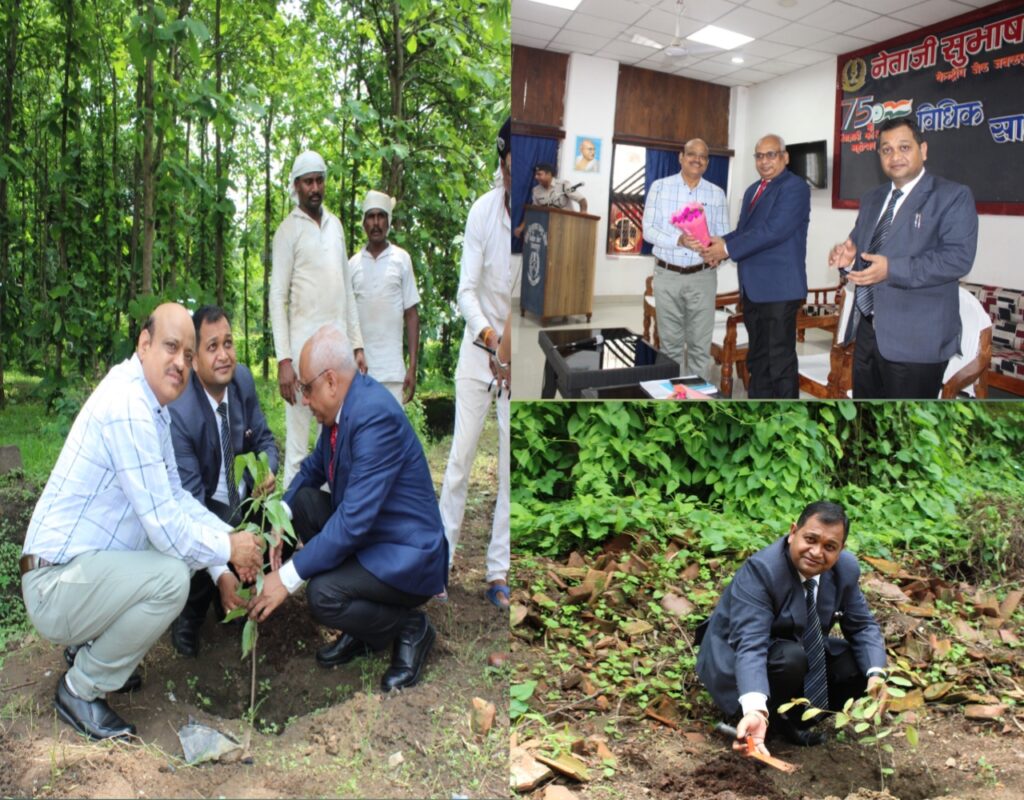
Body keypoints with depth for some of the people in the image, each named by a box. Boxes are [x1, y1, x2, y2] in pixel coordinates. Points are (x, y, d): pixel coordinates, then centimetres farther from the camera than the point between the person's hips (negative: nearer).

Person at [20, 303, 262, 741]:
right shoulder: (127, 407, -25)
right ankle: (81, 689, -3)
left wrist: (229, 535, 1)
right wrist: (227, 549, -11)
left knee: (188, 541, 10)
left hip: (88, 562, 10)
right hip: (56, 584, -10)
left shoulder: (152, 404, 6)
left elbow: (175, 496, 12)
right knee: (170, 576, -26)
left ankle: (92, 647, 17)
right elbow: (165, 525, -25)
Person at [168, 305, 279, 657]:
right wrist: (220, 572, -39)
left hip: (244, 497, 5)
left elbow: (264, 439, 4)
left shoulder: (242, 378, -11)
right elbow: (190, 502, -30)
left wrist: (268, 470, -23)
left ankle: (241, 599, 14)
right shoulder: (177, 412, -29)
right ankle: (190, 614, 8)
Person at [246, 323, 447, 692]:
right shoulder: (344, 402, -1)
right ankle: (362, 630, 10)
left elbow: (354, 519, -30)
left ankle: (410, 627, 5)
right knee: (303, 501, 1)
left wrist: (287, 578, -25)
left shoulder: (375, 415, -27)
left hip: (407, 556, -9)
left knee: (322, 595, -25)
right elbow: (314, 467, 14)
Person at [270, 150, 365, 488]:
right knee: (297, 446, -2)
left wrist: (357, 345, 13)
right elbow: (277, 298, -6)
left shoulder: (335, 224, 15)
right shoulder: (288, 230, -2)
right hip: (305, 347, -5)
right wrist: (283, 360, -15)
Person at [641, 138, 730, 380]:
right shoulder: (660, 187, 2)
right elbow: (649, 230, -5)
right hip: (667, 276, -1)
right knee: (670, 342, 7)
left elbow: (724, 234, 7)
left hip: (702, 277, 1)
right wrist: (679, 240, -21)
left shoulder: (716, 194, 7)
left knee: (700, 344, 3)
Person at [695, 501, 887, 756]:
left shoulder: (846, 568, -12)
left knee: (861, 666, -14)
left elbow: (862, 626, -2)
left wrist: (876, 673, -23)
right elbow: (750, 644, -40)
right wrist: (756, 709, -55)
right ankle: (773, 716, -6)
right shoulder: (760, 569, -32)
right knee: (791, 658, -35)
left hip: (800, 648, 6)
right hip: (737, 656, -6)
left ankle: (799, 712, 4)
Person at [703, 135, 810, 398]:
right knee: (757, 357, 15)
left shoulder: (795, 187, -9)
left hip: (779, 287, -8)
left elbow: (774, 230, -20)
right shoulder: (752, 190, 19)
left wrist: (728, 249, -19)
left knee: (780, 360, -4)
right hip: (753, 287, 8)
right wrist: (721, 242, -4)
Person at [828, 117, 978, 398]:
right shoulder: (872, 199, 17)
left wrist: (891, 269, -25)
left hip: (915, 340, -7)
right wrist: (849, 254, -1)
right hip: (867, 331, 7)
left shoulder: (953, 196, -5)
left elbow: (958, 257, -17)